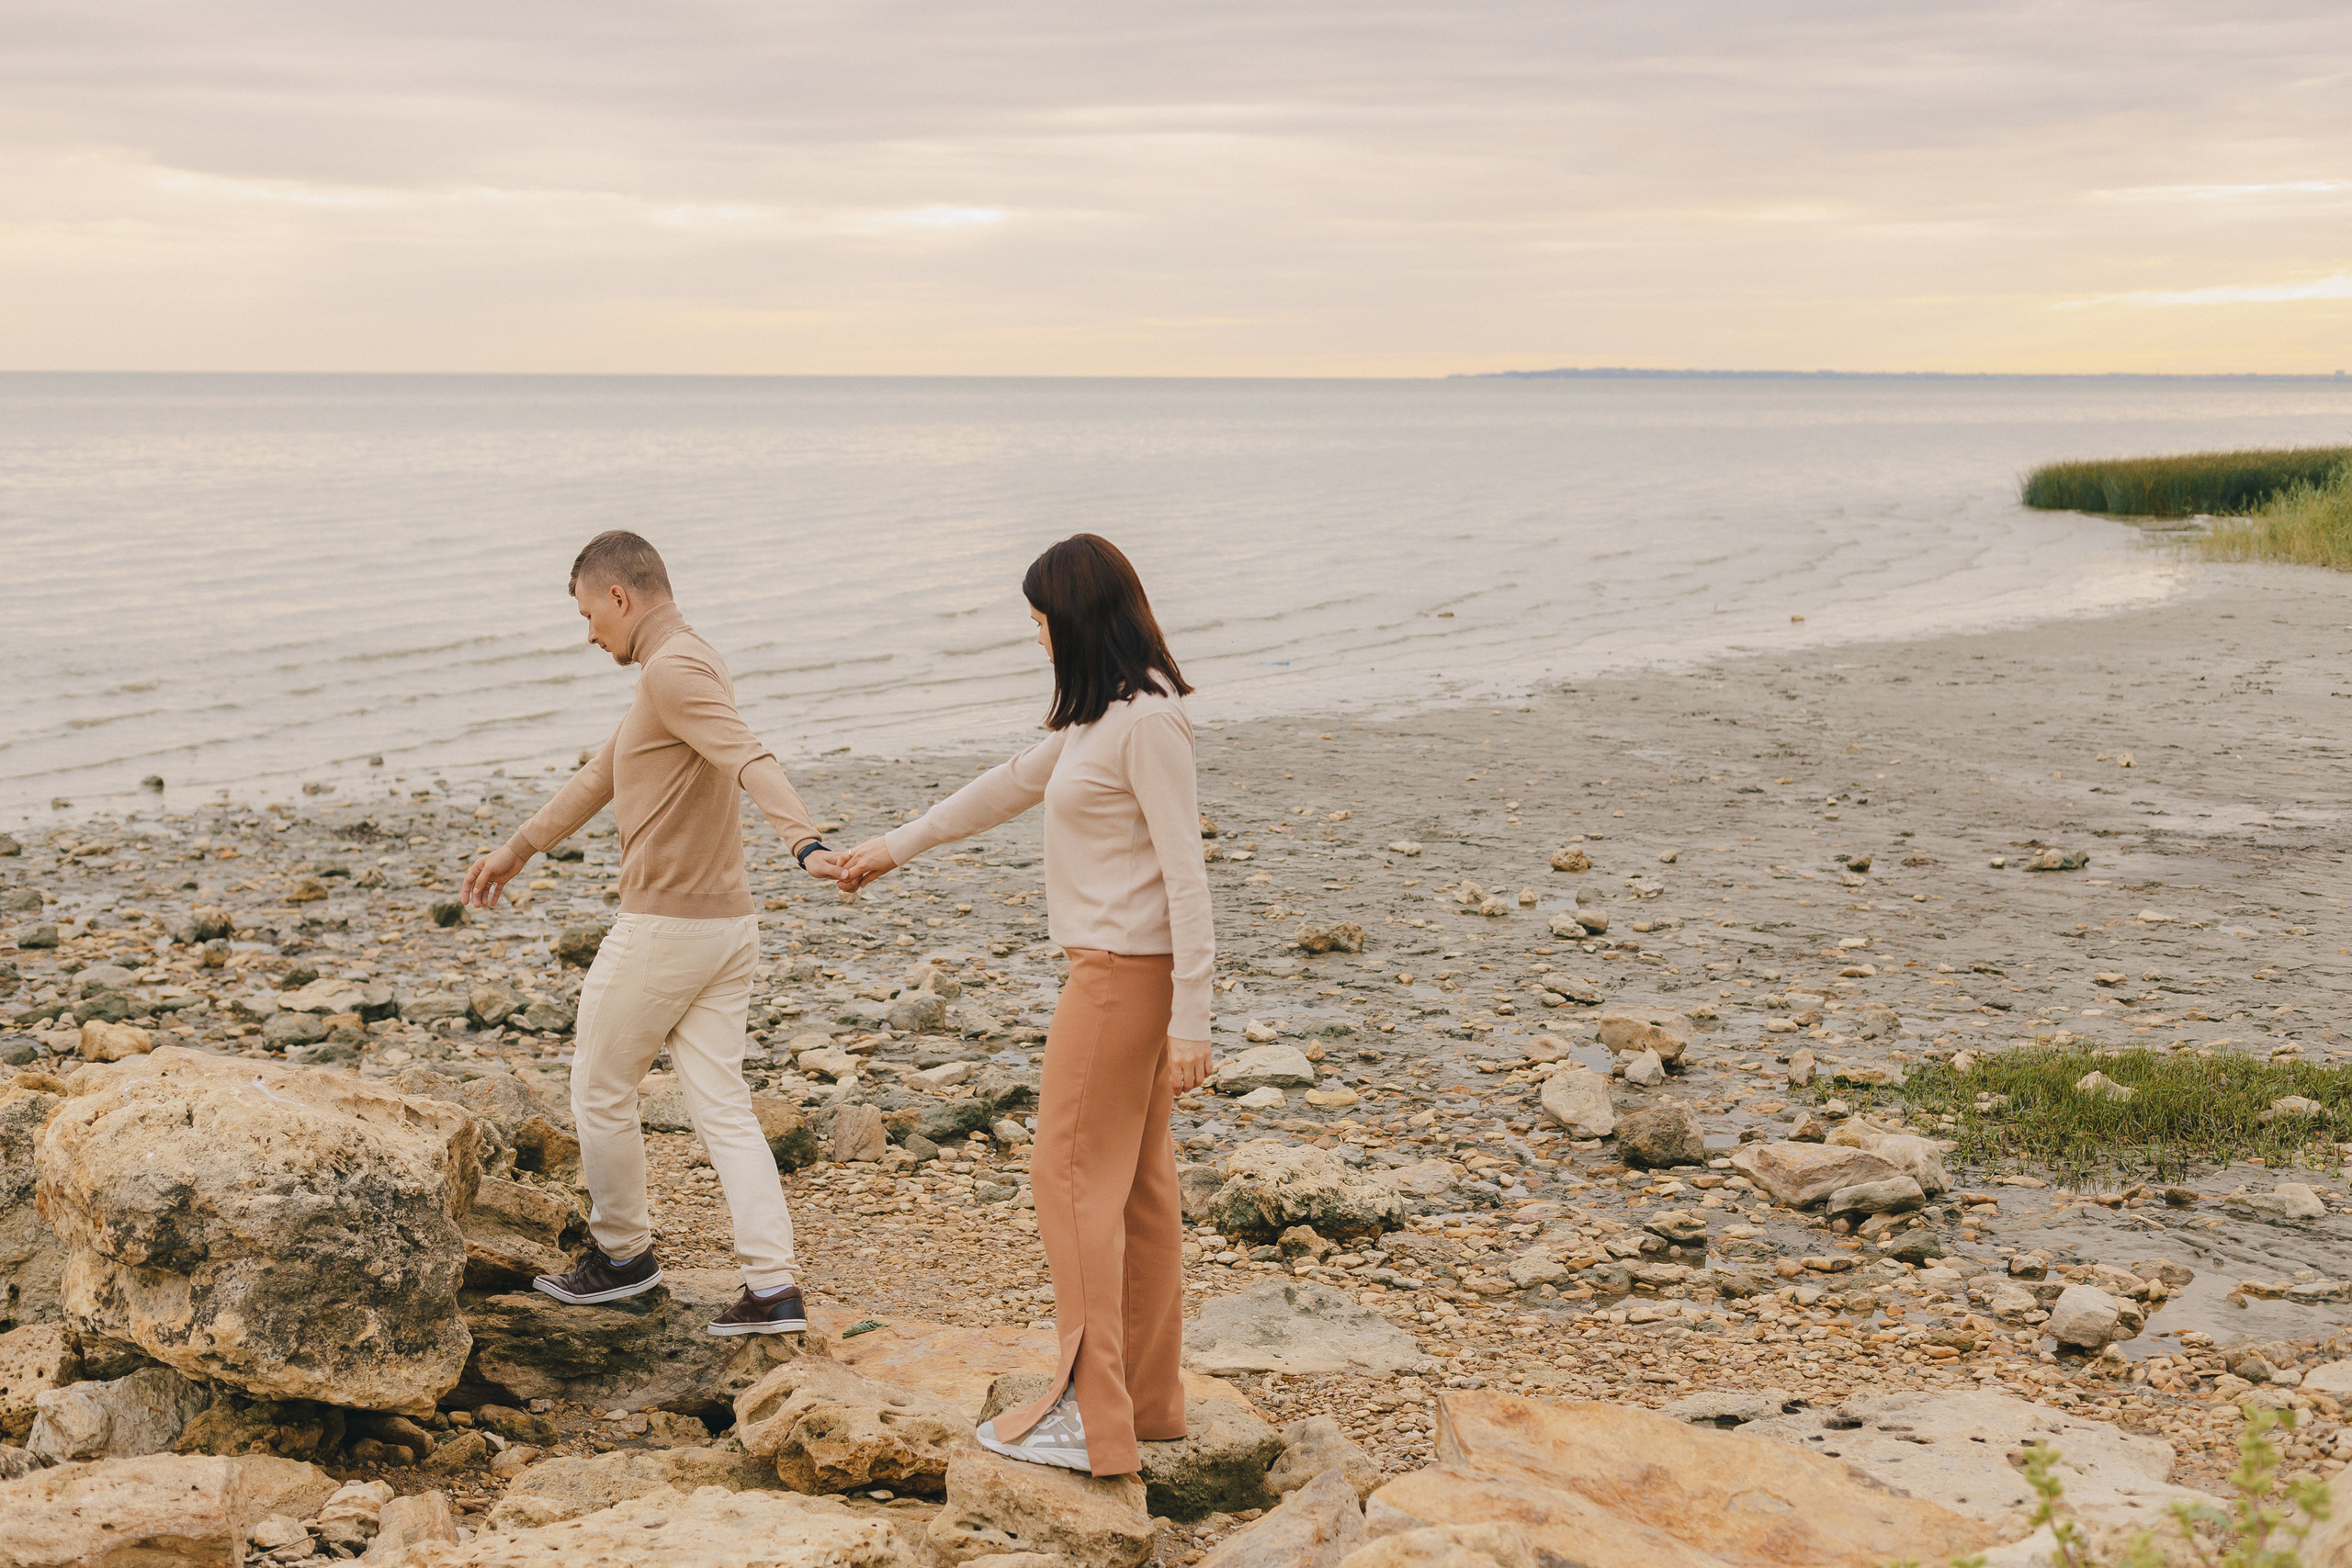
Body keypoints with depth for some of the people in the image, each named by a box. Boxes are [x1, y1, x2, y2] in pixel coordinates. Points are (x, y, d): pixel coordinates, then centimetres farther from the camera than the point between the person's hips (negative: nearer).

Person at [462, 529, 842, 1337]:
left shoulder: (673, 670, -16)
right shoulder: (683, 666, 17)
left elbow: (750, 760, -33)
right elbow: (602, 776, 27)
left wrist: (805, 843, -48)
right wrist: (516, 850, 35)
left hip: (662, 928, -9)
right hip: (725, 925, 9)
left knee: (600, 1089, 11)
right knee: (722, 1105, 5)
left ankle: (621, 1252, 26)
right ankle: (772, 1287, -1)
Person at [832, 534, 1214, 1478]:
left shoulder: (1148, 720, -18)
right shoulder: (1095, 716, 12)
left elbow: (1185, 874, -21)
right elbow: (1010, 788, 25)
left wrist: (1190, 1020, -22)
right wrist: (893, 850, 33)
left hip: (1124, 975, -10)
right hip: (1113, 970, 10)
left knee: (1074, 1175, -5)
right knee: (1136, 1183, 12)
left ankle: (1089, 1416, 0)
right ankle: (1148, 1399, 20)